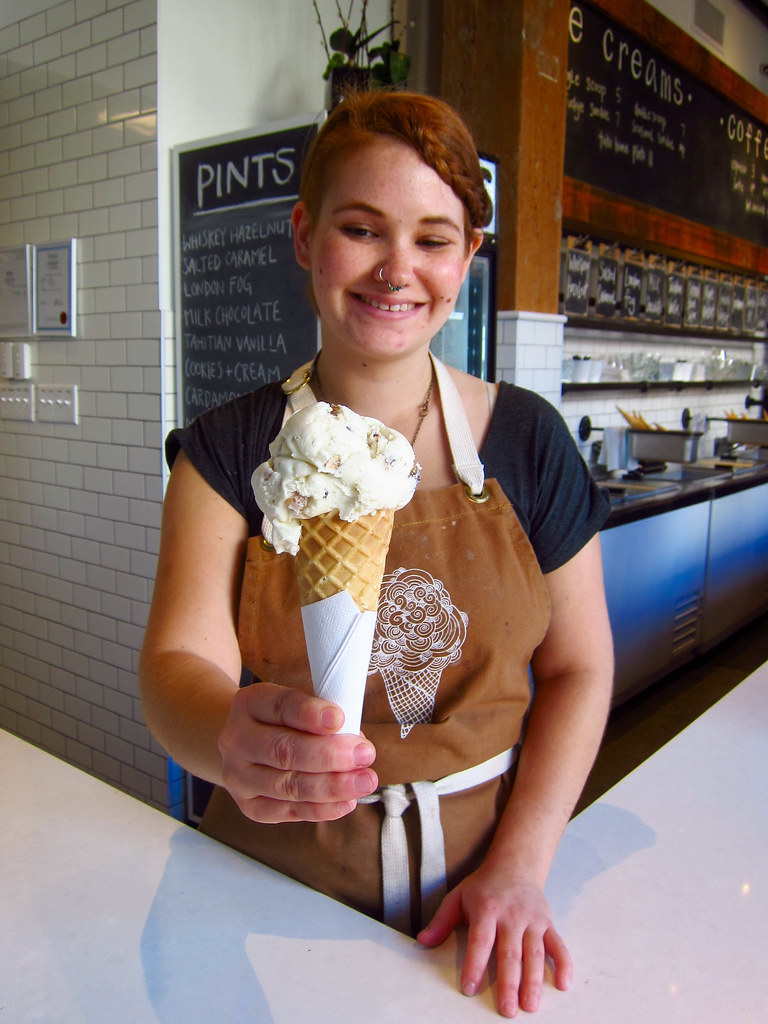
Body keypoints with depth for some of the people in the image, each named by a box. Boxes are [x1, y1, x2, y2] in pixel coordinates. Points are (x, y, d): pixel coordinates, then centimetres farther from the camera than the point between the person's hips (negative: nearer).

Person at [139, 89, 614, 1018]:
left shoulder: (526, 438, -6)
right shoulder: (227, 450, -8)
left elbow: (578, 668, -3)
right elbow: (178, 662, -18)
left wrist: (519, 865, -11)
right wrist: (229, 739, -40)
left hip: (484, 869, 1)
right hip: (277, 873, 0)